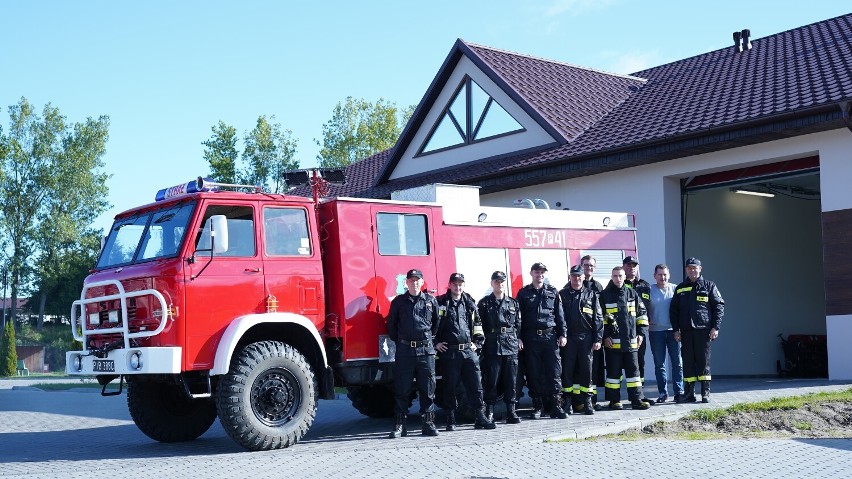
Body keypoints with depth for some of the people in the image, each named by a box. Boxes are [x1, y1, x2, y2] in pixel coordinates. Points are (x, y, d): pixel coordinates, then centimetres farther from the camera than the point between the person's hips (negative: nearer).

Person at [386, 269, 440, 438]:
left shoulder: (431, 301, 9)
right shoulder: (398, 302, 7)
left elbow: (436, 323, 15)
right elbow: (391, 325, 13)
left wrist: (430, 339, 10)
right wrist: (399, 342, 10)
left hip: (426, 350, 1)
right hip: (404, 351, -1)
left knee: (428, 389, 3)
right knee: (402, 389, 2)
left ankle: (428, 423, 10)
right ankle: (400, 425, 7)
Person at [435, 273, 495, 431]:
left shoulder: (470, 303, 12)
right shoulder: (441, 302, 1)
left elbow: (477, 323, 22)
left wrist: (476, 342, 14)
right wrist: (435, 343, -2)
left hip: (469, 350, 3)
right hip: (448, 351, -3)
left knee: (476, 384, -1)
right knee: (450, 387, 2)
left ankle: (480, 418, 3)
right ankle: (451, 421, 8)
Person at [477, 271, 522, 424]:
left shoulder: (513, 303, 14)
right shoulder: (484, 303, 6)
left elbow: (518, 325, 14)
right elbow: (480, 325, 1)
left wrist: (515, 338, 2)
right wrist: (482, 341, -7)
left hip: (511, 346, 3)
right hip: (492, 346, -2)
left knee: (511, 380, 3)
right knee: (491, 380, -2)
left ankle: (511, 411, 8)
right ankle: (489, 412, 4)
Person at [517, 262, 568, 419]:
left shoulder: (553, 292, 11)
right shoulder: (524, 293, 7)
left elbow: (559, 315, 10)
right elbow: (518, 317, 4)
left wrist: (562, 334, 3)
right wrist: (518, 338, -3)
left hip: (550, 337, 1)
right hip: (531, 338, 0)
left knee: (554, 372, -4)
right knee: (534, 374, 3)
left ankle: (556, 406, 0)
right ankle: (537, 406, 11)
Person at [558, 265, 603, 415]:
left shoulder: (591, 295, 8)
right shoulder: (562, 295, 8)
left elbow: (598, 318, 6)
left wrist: (597, 339, -1)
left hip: (586, 338, 0)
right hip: (568, 338, 0)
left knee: (586, 369, 1)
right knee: (567, 369, 1)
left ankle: (587, 402, 7)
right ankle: (568, 401, 8)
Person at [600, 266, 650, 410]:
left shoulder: (633, 294, 10)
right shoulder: (605, 295, 2)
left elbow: (642, 314, 14)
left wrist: (641, 333, 6)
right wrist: (605, 336, -5)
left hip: (631, 341, 3)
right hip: (613, 342, -3)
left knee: (633, 369, 4)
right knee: (613, 371, 3)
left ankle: (636, 399, 8)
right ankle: (614, 400, 9)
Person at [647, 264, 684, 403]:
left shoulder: (675, 289, 5)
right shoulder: (649, 290, 5)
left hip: (673, 330, 0)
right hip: (656, 331, 0)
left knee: (677, 362, -1)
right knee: (659, 364, 5)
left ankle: (679, 391, 5)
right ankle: (663, 393, 11)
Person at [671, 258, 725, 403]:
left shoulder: (709, 286, 5)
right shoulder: (680, 288, 13)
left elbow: (719, 306, 2)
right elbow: (673, 310, 15)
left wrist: (715, 327, -5)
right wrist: (676, 329, 6)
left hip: (703, 330, -3)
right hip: (686, 331, 3)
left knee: (704, 361, -1)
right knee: (688, 361, 4)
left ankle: (706, 393, 4)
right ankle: (689, 393, 9)